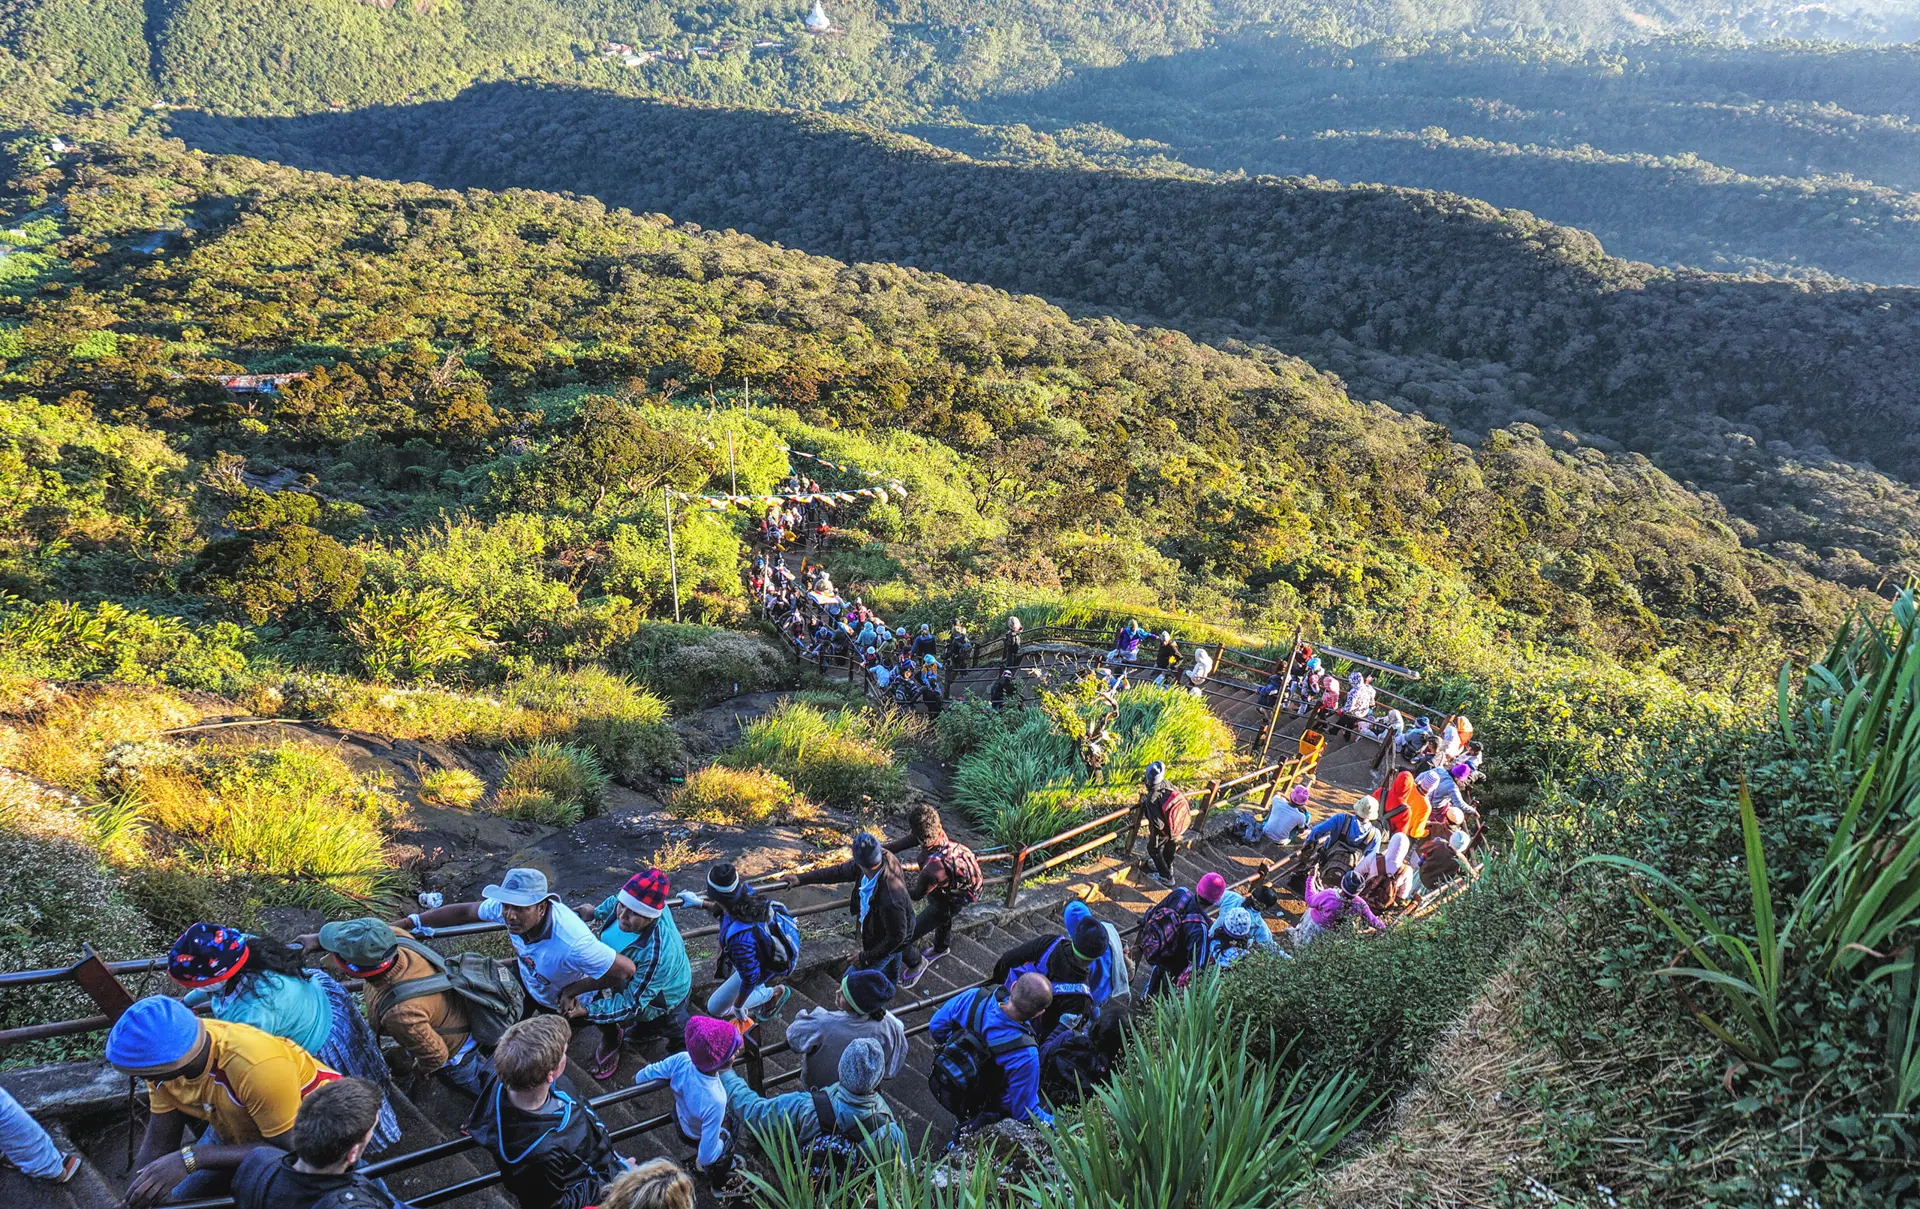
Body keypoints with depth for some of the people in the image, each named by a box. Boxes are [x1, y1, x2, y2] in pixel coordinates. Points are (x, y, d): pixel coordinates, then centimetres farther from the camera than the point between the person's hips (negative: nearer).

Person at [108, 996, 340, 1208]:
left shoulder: (256, 1066, -40)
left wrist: (189, 1159, -36)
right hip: (238, 1132, 7)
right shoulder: (165, 1054, -19)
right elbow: (158, 1145, -7)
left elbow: (288, 1149, -32)